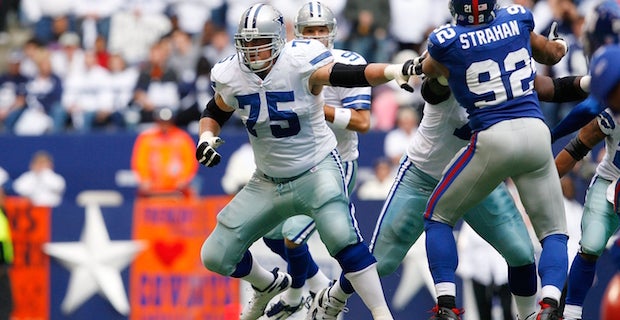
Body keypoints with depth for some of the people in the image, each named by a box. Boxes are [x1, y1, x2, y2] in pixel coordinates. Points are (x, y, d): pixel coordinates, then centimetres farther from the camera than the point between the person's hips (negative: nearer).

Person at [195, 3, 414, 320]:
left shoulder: (300, 62, -20)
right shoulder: (232, 75, -7)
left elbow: (348, 75, -31)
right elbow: (214, 113, 12)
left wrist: (393, 71, -48)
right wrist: (206, 138, -9)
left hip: (317, 170, -5)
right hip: (267, 183, 5)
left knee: (340, 234, -33)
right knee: (216, 257, 5)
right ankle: (269, 285, 38)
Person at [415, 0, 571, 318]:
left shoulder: (446, 41, -6)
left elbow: (428, 69, 19)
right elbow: (551, 54, 24)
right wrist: (557, 42, 47)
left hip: (492, 139, -2)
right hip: (535, 133, 3)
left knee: (438, 217, 18)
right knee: (554, 231, 15)